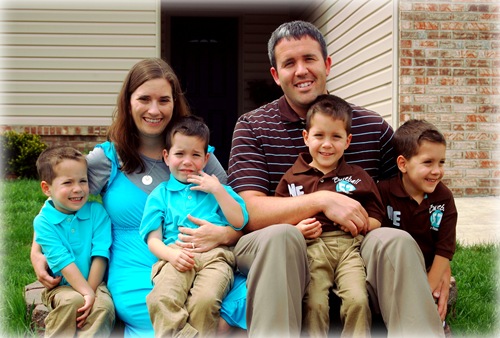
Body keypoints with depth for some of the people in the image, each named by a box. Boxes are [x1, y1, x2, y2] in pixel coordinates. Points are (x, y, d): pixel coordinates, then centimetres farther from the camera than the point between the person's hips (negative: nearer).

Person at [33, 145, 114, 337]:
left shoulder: (97, 212, -3)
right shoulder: (43, 221, -9)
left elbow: (100, 255, -9)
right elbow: (62, 261, -17)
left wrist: (91, 291, -17)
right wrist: (86, 293, -24)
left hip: (94, 282, 1)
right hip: (61, 286, -1)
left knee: (104, 305, -28)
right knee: (72, 301, -31)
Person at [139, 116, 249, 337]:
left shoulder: (217, 189, 29)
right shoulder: (160, 194, 25)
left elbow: (239, 222, 14)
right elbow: (153, 239, 12)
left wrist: (217, 190, 7)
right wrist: (171, 255, -10)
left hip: (214, 254, 0)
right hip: (175, 256, 0)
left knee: (205, 300, -34)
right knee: (161, 300, -35)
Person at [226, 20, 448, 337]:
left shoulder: (372, 127, 8)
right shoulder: (252, 127, 2)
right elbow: (250, 211, -10)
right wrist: (322, 200, -23)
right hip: (278, 253, -1)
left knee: (396, 241, -29)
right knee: (281, 236, -35)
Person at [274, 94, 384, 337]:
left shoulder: (358, 176, 17)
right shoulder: (293, 178, 13)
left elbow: (376, 220, 15)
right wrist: (296, 229, -8)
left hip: (349, 246, 1)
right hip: (312, 247, -1)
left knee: (358, 300, -19)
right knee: (314, 304, -19)